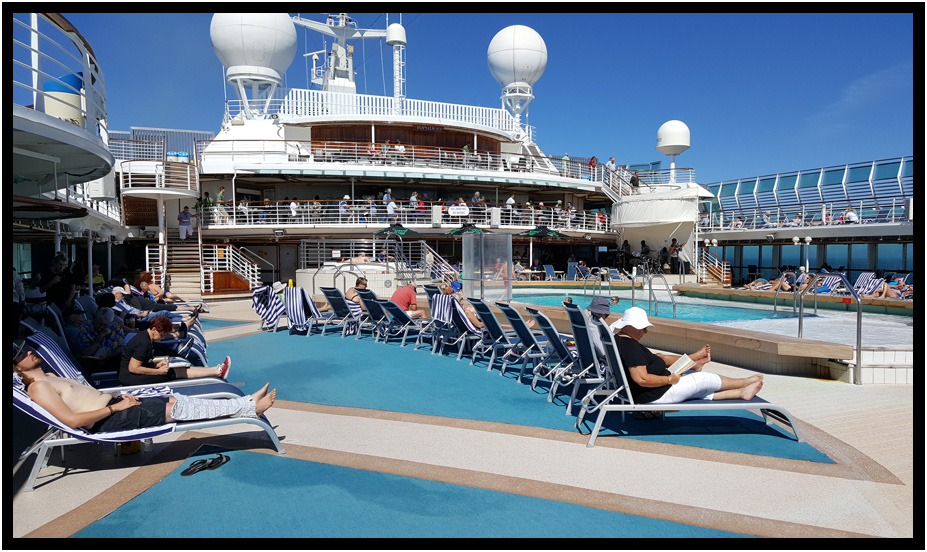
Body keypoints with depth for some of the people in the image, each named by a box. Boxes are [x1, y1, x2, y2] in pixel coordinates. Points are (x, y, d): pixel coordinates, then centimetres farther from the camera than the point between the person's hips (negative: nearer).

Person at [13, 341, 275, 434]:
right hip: (111, 421, -9)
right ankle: (250, 408, -11)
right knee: (177, 406, -14)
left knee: (178, 399, -3)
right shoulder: (38, 387, -9)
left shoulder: (51, 377, 21)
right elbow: (72, 420, -19)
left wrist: (119, 396, 9)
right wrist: (114, 406, -16)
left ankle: (248, 403, -6)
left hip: (116, 405, 9)